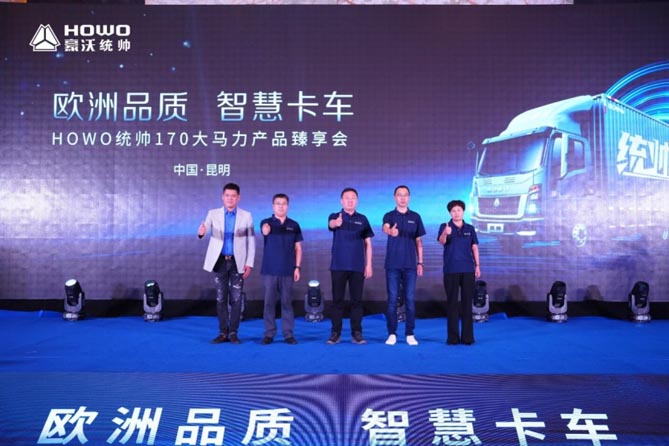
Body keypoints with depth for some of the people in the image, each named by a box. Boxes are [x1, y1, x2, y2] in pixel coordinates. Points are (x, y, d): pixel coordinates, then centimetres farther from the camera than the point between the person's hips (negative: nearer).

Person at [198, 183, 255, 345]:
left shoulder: (246, 216, 0)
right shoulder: (213, 214, 2)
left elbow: (251, 241, 1)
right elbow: (206, 230, -12)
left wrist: (249, 264, -5)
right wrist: (201, 232, -37)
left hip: (237, 262, -1)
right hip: (220, 261, 1)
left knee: (236, 299, 1)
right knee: (221, 298, 5)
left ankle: (233, 333, 10)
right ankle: (223, 332, 14)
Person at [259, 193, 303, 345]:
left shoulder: (294, 225, 7)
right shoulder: (266, 222, 1)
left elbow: (298, 248, 8)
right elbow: (265, 231, -24)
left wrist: (297, 267, 0)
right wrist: (266, 230, -48)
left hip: (287, 271, 1)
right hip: (269, 270, -1)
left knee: (287, 303, 4)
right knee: (269, 303, 2)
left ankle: (288, 334, 10)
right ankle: (269, 334, 10)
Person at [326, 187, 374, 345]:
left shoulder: (362, 219, 8)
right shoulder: (334, 217, 2)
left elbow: (368, 243, 8)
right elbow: (331, 224, -24)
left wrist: (369, 264, 0)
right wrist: (337, 222, -49)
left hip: (358, 267, 1)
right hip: (338, 266, -1)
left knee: (357, 300, 3)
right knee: (337, 300, 2)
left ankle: (356, 333, 10)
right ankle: (335, 333, 10)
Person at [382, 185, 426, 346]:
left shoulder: (415, 217, 8)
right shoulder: (389, 216, 2)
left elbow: (418, 241, 10)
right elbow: (385, 228, -22)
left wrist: (420, 262, 4)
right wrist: (391, 231, -47)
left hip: (410, 265, 1)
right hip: (392, 265, -1)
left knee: (410, 300, 2)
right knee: (392, 300, 0)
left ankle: (410, 334, 10)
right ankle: (392, 334, 9)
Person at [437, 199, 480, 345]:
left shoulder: (470, 228, 10)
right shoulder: (444, 226, 0)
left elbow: (475, 247, 12)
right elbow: (441, 241, -20)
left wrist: (477, 265, 3)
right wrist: (445, 233, -42)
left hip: (468, 269, 2)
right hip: (451, 270, -2)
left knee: (467, 303, 3)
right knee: (452, 303, 1)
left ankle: (467, 336, 8)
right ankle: (453, 337, 6)